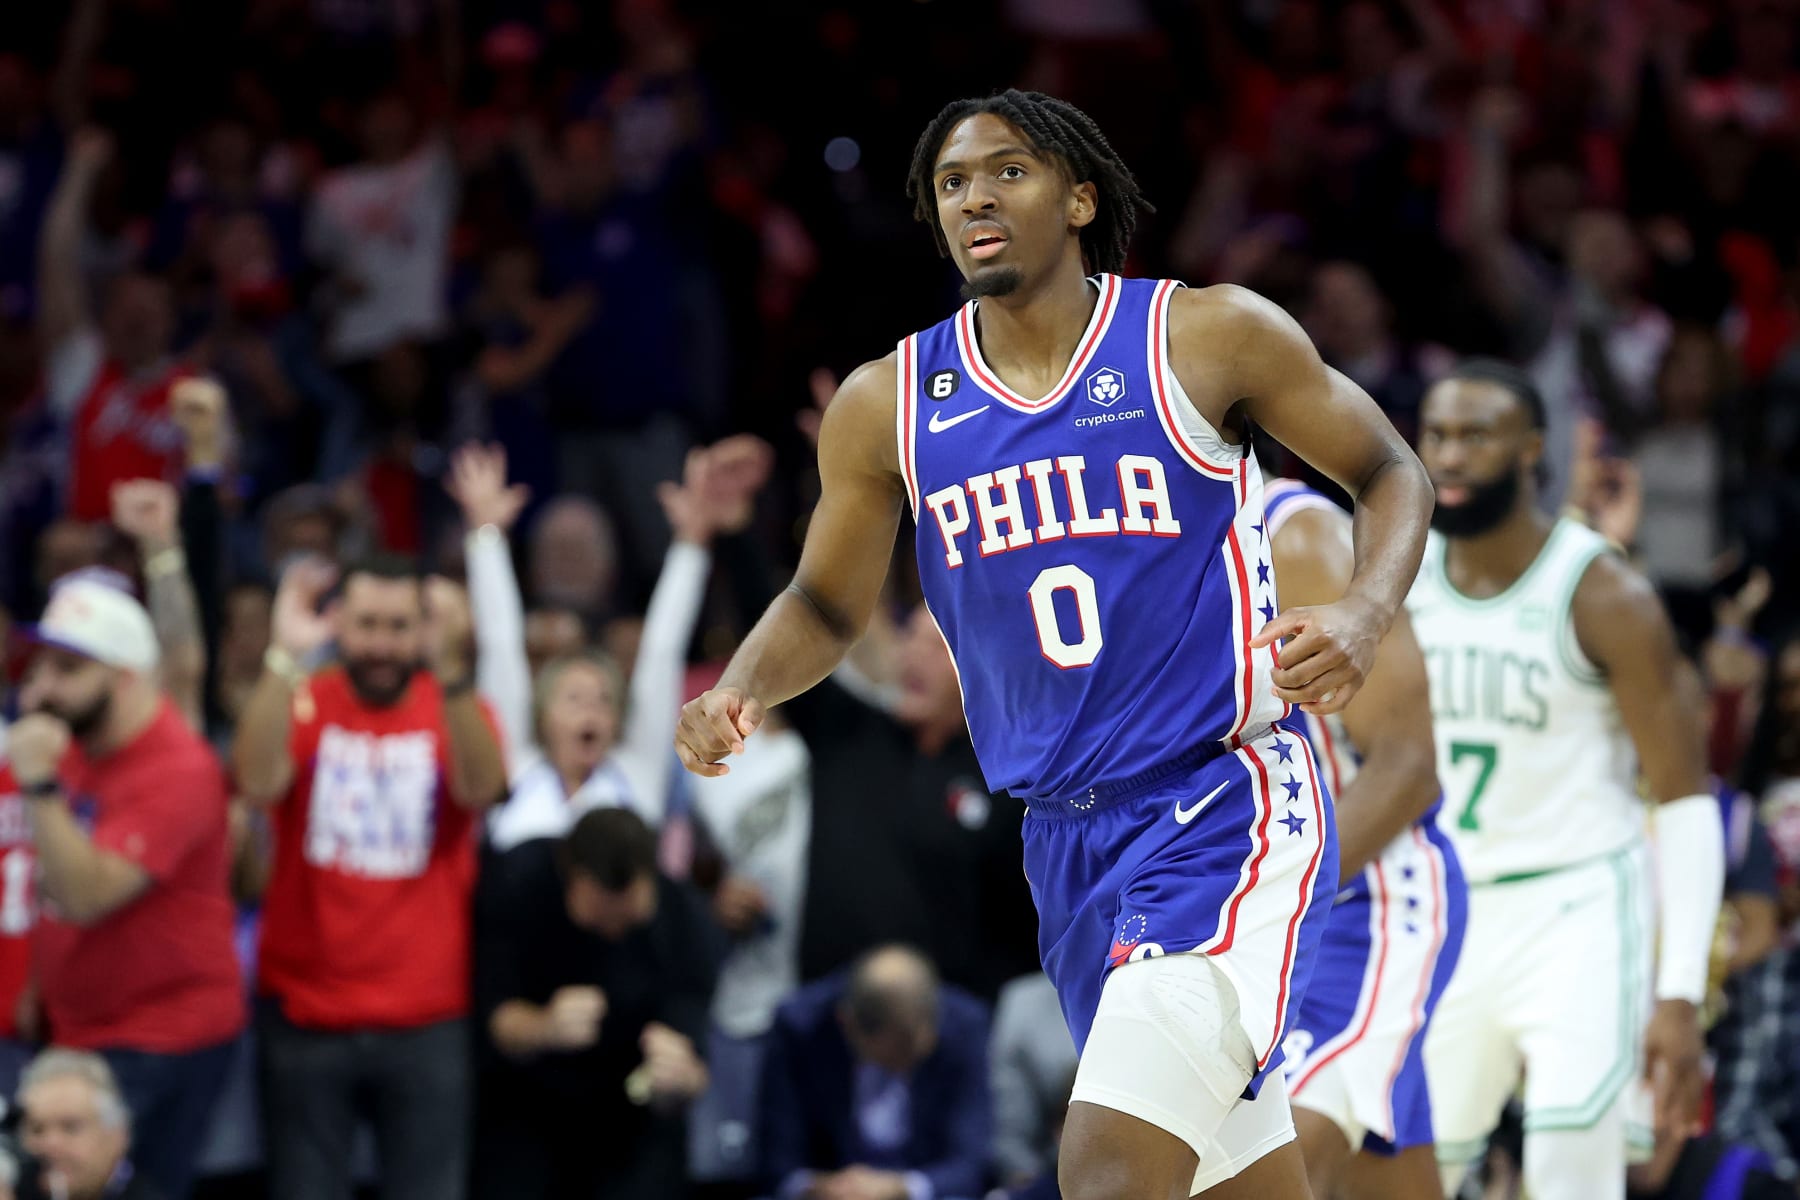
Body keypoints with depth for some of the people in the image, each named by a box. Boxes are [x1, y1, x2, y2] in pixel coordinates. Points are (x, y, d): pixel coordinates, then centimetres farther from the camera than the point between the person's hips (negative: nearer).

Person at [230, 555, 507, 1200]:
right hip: (304, 1013, 0)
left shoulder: (457, 706, 2)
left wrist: (450, 669, -35)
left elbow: (480, 788, -20)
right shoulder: (302, 700, 0)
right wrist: (284, 659, -31)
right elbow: (258, 781, -19)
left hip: (426, 1021, 0)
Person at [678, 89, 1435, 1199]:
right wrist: (739, 692, -4)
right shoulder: (886, 407, 5)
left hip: (1226, 810, -5)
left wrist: (1363, 618, -15)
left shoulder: (1208, 337, -5)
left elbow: (1390, 473, 5)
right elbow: (828, 606, 17)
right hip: (1068, 836, 5)